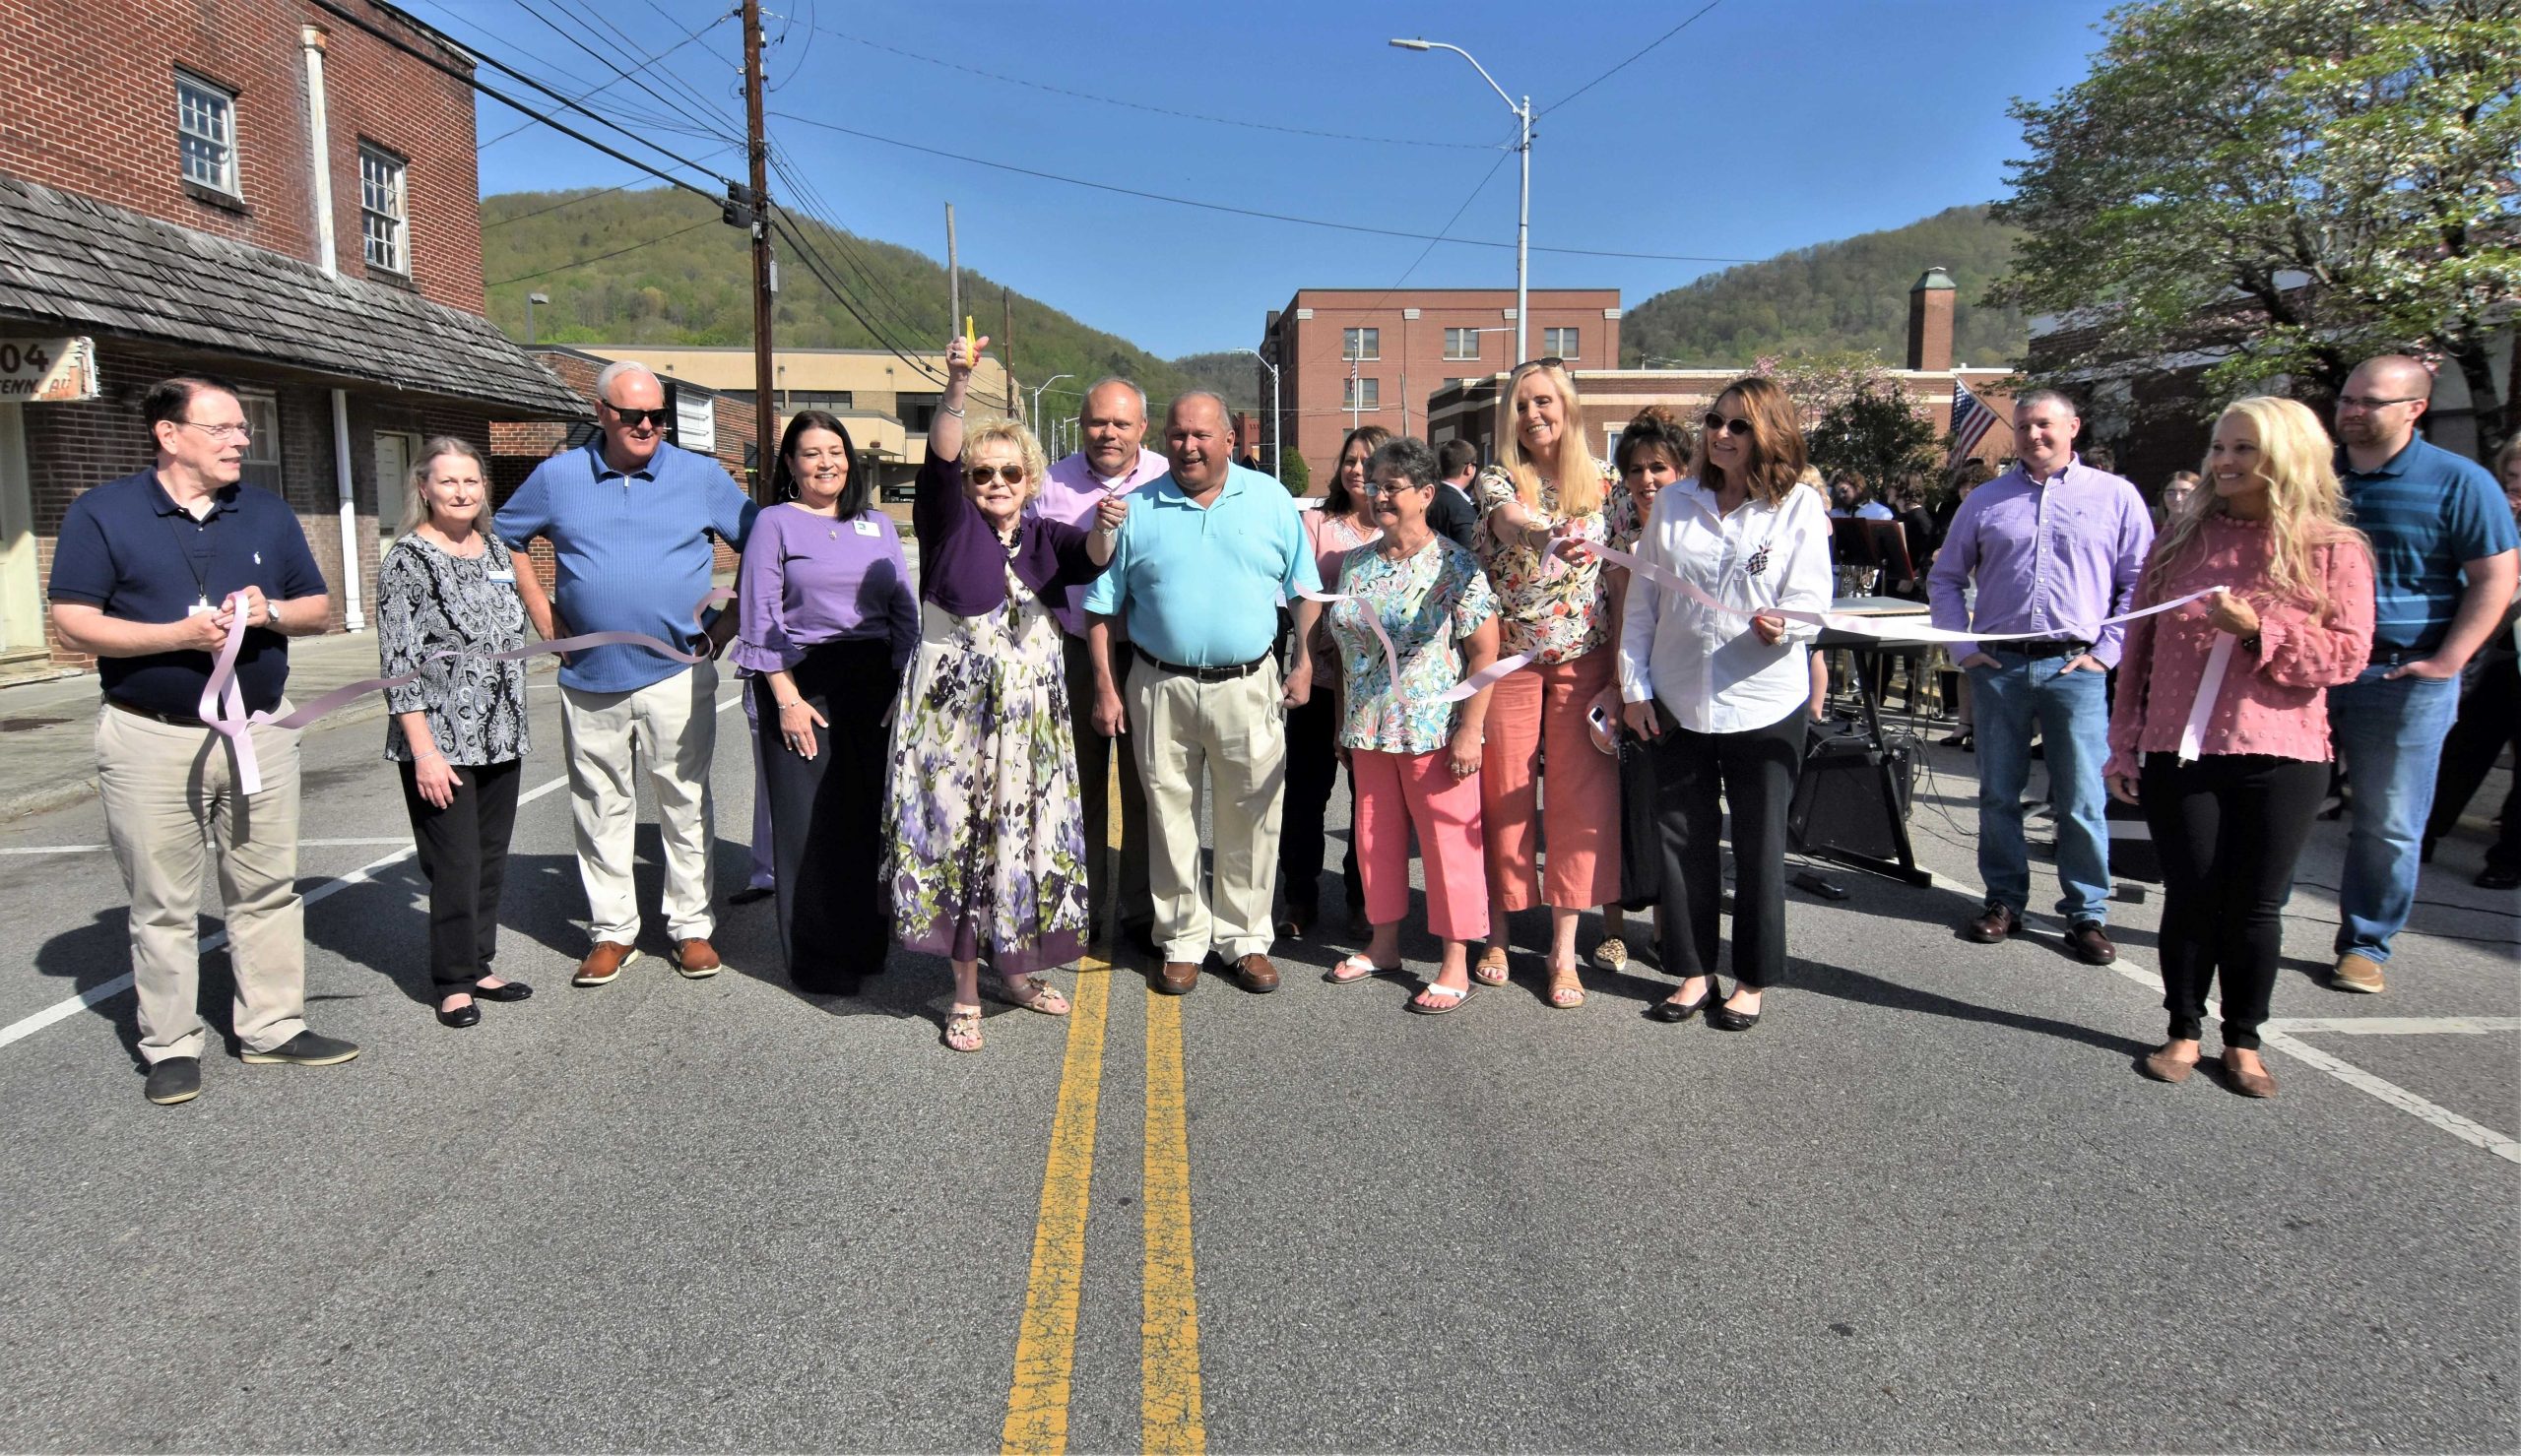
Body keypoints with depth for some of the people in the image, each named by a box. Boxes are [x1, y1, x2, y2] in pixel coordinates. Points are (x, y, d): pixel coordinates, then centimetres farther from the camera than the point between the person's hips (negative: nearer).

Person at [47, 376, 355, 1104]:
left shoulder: (268, 513, 8)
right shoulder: (103, 513, -3)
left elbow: (317, 605, 11)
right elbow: (74, 624, -9)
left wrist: (271, 611, -11)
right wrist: (181, 635, -21)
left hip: (259, 733, 4)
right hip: (151, 739, -3)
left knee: (268, 890, 9)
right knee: (163, 905, 5)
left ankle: (274, 1026, 19)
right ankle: (171, 1046, 16)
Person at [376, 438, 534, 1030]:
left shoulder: (498, 551, 10)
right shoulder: (408, 561, -8)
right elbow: (400, 664, -12)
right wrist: (424, 750, -16)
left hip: (502, 737, 6)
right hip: (441, 741, -6)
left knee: (492, 858, 11)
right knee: (456, 864, -1)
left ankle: (479, 964, 24)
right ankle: (454, 982, 12)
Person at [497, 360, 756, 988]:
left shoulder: (701, 476, 2)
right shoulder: (558, 477, 6)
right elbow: (504, 536, 20)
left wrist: (734, 616, 0)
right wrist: (538, 607, 9)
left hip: (676, 674, -2)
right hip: (589, 678, 2)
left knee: (685, 804, 3)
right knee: (601, 807, 8)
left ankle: (692, 926, 15)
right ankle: (612, 930, 20)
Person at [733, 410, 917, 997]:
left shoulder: (877, 525, 15)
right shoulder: (775, 524, 4)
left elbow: (905, 609, 14)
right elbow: (760, 616, -3)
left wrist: (905, 685, 3)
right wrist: (786, 696, -11)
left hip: (874, 684, 4)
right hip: (803, 683, -4)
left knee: (872, 812, 5)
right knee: (812, 821, -2)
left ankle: (865, 941, 18)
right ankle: (817, 958, 7)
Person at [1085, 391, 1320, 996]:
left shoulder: (1270, 500, 5)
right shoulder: (1135, 509, 4)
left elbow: (1303, 589, 8)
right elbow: (1104, 605, 6)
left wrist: (1303, 664, 0)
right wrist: (1105, 687, 1)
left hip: (1248, 687, 0)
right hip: (1160, 689, 0)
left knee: (1250, 820, 5)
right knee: (1170, 818, 7)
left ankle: (1246, 938, 20)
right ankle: (1183, 940, 21)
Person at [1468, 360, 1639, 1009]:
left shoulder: (1607, 488, 4)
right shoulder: (1497, 480, 0)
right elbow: (1510, 517, -25)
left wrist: (1618, 676, -3)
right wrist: (1547, 532, -49)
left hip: (1584, 661, 1)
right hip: (1510, 658, -1)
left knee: (1581, 799, 0)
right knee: (1504, 795, 5)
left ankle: (1564, 949, 9)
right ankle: (1498, 934, 21)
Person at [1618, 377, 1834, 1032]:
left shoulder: (1800, 507, -2)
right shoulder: (1675, 501, 6)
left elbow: (1811, 603, -9)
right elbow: (1641, 602, 8)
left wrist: (1781, 626, -32)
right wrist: (1633, 687, 3)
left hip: (1764, 707, -3)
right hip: (1676, 705, 3)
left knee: (1759, 847, 7)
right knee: (1682, 841, 9)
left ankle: (1753, 981, 22)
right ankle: (1694, 971, 23)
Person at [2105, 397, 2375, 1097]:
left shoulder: (2332, 550, 0)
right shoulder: (2183, 539, 7)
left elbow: (2346, 655, -5)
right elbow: (2139, 646, 8)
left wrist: (2256, 630, -19)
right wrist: (2124, 746, 4)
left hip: (2279, 758, -1)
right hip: (2177, 753, 1)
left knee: (2255, 906, 6)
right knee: (2191, 897, 5)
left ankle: (2243, 1041, 22)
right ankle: (2184, 1031, 21)